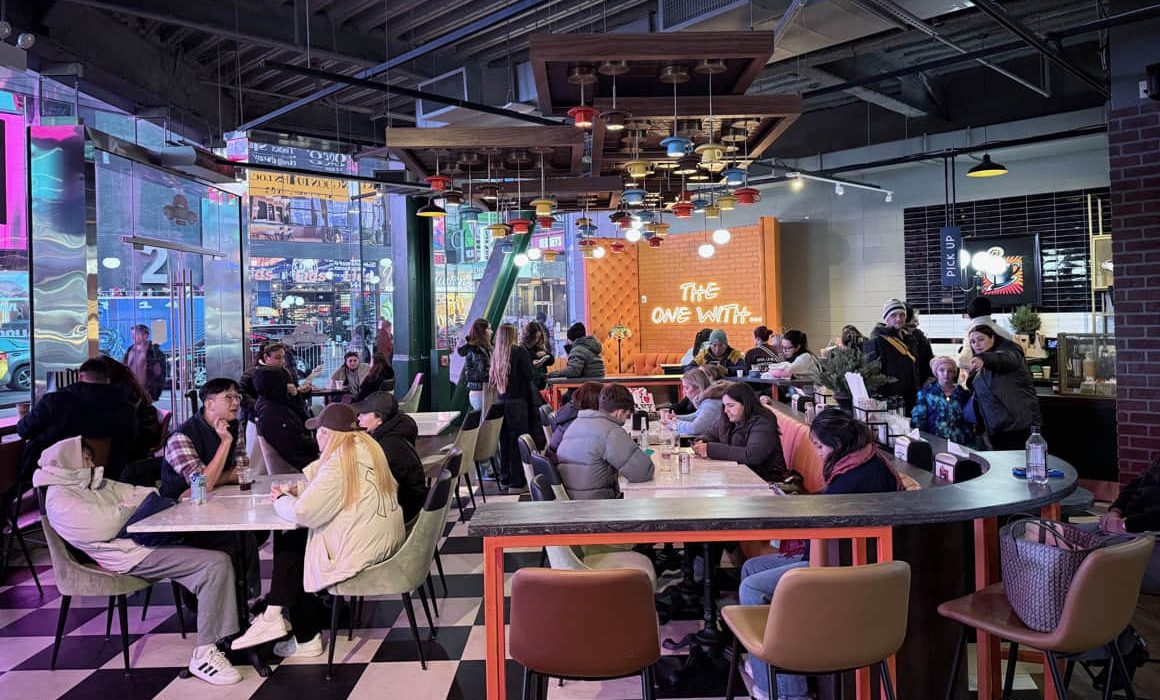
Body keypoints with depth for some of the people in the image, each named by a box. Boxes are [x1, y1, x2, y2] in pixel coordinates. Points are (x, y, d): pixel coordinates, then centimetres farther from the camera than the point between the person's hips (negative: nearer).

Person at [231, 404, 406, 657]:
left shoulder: (340, 462, -20)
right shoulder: (368, 446, 8)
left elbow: (303, 512, -23)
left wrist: (281, 500, -2)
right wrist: (297, 489, 7)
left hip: (363, 549, -9)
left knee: (290, 547, 13)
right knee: (291, 540, 17)